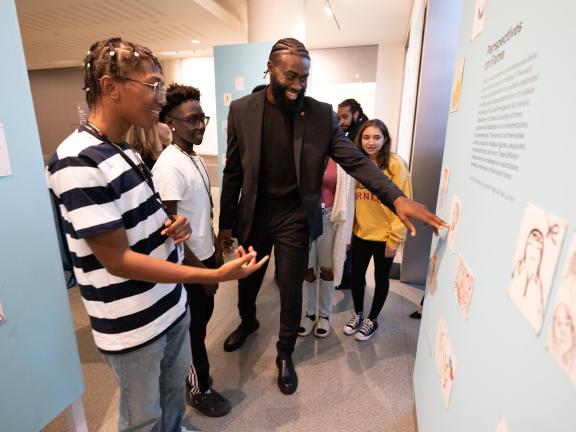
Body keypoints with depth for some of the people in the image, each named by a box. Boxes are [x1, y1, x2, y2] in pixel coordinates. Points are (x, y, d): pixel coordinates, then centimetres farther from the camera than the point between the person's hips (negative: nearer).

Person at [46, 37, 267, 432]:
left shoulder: (127, 152, 5)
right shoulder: (77, 163, -23)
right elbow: (117, 260, -25)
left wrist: (174, 224, -8)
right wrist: (216, 275, -29)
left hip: (171, 305, 8)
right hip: (132, 325, -7)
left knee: (174, 393, 28)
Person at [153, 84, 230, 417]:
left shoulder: (196, 158, 6)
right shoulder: (169, 166, -22)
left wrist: (216, 249, 14)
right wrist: (199, 268, -17)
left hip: (205, 255, 8)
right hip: (188, 263, -8)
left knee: (203, 316, 22)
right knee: (194, 327, 10)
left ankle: (192, 374, 46)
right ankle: (199, 389, 34)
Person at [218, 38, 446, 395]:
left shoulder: (321, 114, -6)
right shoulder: (241, 110, -4)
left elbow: (356, 160, -9)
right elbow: (233, 172, 0)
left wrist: (397, 197, -25)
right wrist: (226, 223, 4)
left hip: (294, 216, -1)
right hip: (253, 214, 2)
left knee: (291, 291, 11)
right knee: (247, 282, 21)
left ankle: (285, 354, 39)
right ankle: (248, 322, 56)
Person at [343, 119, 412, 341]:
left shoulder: (395, 164, -13)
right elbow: (352, 200, 6)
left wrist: (395, 238, -13)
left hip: (384, 236, -4)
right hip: (360, 233, 4)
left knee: (381, 278, 15)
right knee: (356, 276, 14)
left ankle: (372, 320, 36)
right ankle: (358, 314, 39)